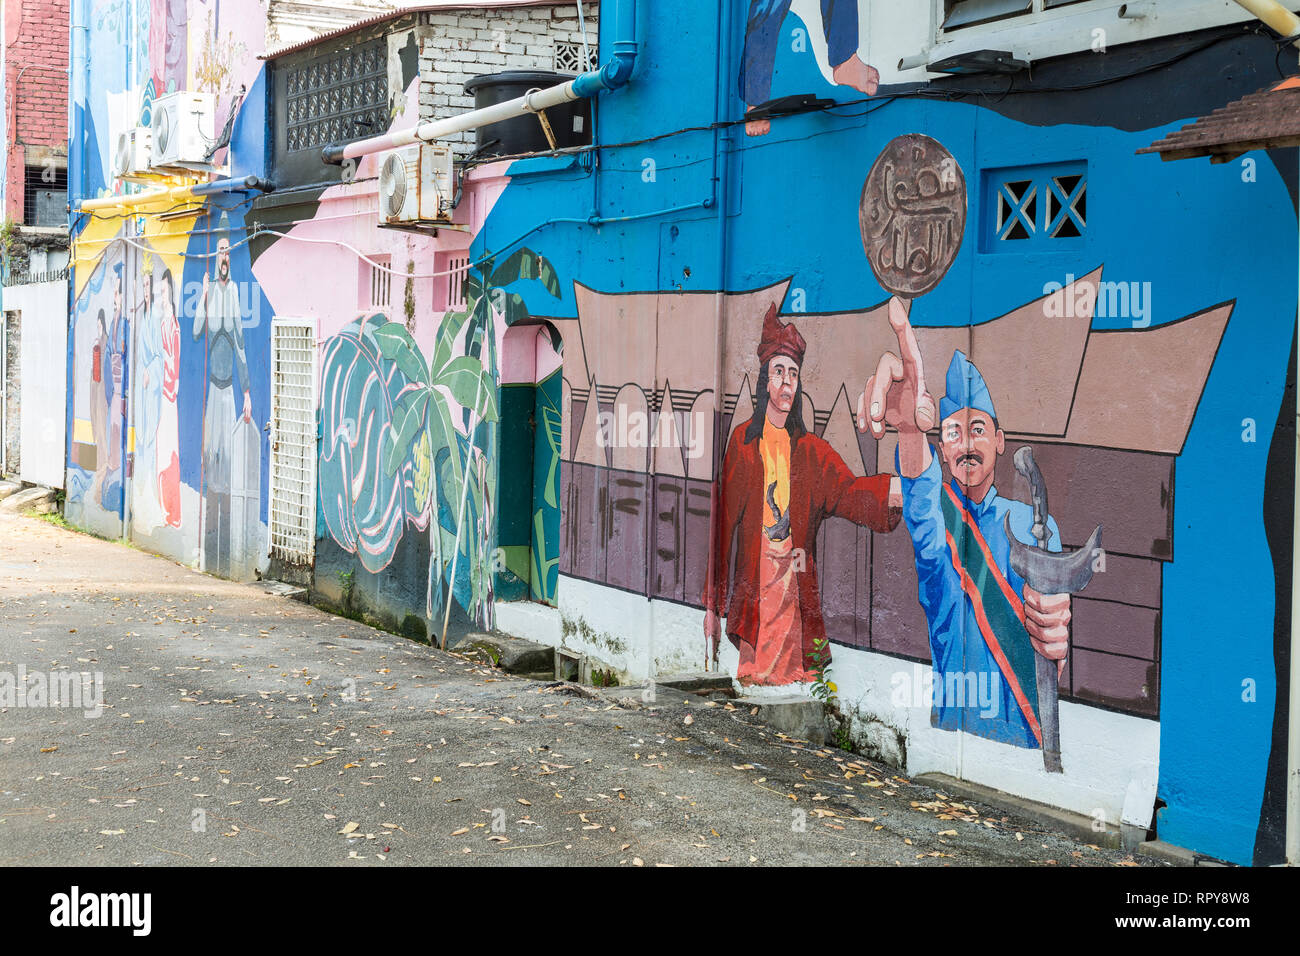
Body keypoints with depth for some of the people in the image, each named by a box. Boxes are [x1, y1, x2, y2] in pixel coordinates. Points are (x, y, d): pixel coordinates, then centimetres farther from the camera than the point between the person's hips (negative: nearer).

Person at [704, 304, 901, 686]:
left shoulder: (810, 450, 11)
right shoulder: (742, 442, 4)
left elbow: (847, 489, -6)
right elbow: (724, 524, 2)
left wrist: (891, 491, -29)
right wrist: (712, 607, -2)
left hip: (798, 595, 2)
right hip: (752, 593, -2)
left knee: (794, 680, -2)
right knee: (754, 680, -6)